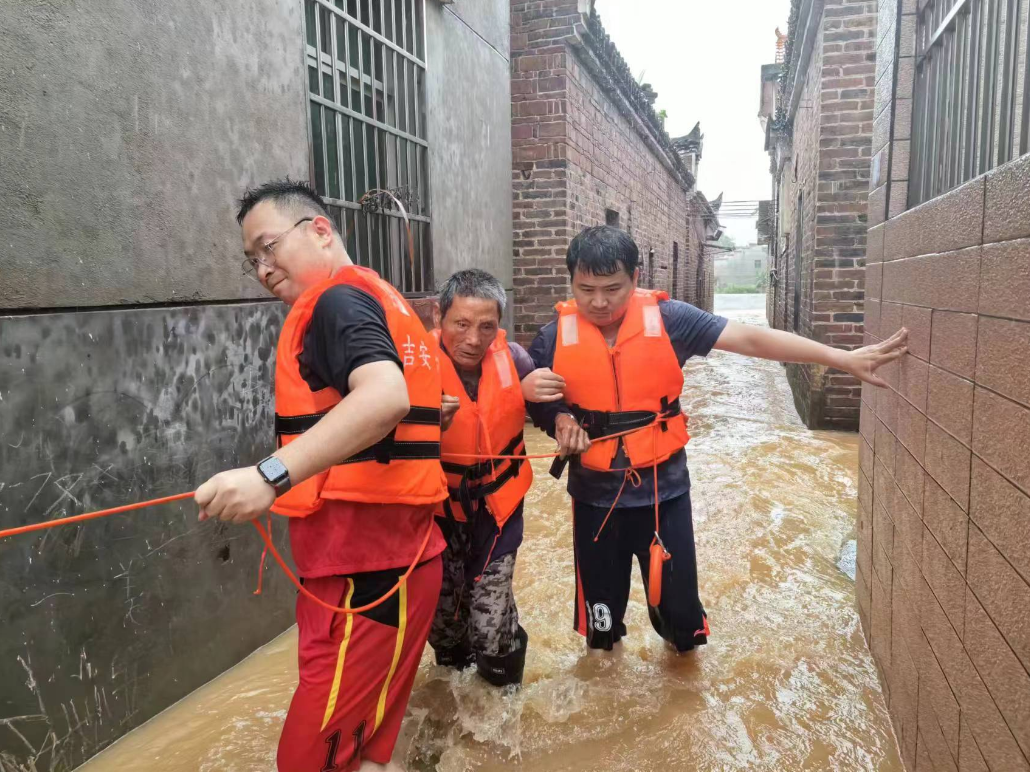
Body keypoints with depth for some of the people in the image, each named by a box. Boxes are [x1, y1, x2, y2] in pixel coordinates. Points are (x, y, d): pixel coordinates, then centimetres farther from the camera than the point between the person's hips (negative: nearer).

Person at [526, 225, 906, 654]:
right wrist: (558, 420, -15)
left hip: (663, 488, 0)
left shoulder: (668, 319, -12)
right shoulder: (555, 337, -9)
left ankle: (681, 641, 50)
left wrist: (844, 358, -20)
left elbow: (751, 339, -16)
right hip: (595, 493, 1)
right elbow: (531, 399, 6)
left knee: (677, 606, 13)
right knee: (600, 607, 17)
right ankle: (603, 640, 52)